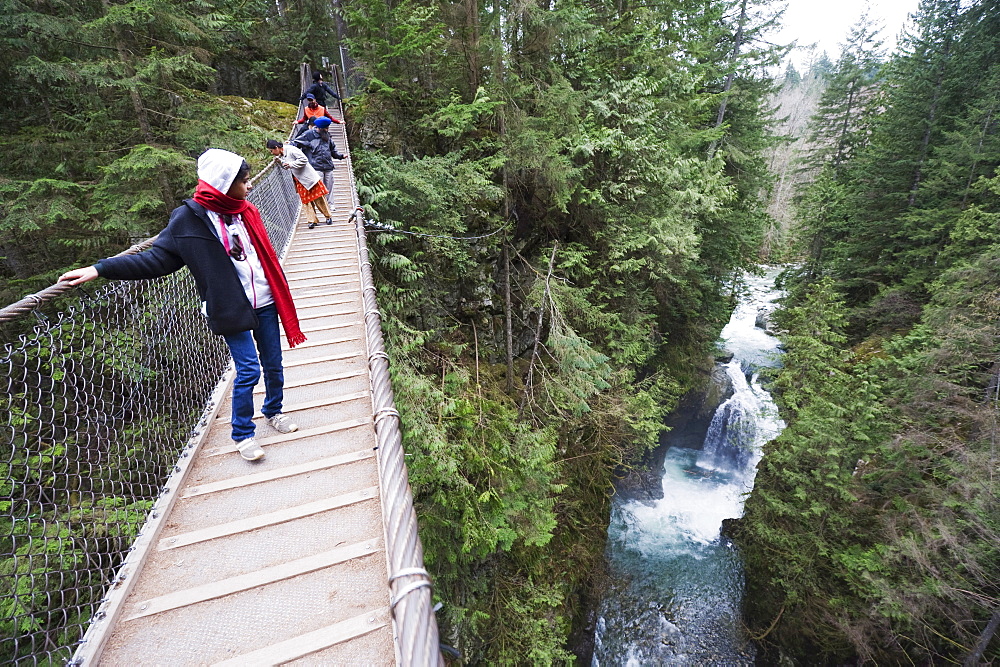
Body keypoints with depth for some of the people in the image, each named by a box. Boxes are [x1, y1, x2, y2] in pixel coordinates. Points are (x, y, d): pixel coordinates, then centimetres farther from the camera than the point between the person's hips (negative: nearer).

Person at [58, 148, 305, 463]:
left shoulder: (245, 211, 6)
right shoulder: (189, 218, -8)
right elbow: (157, 258, -5)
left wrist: (280, 290, 17)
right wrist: (100, 269, -13)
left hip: (265, 304, 5)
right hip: (232, 310, -4)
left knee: (273, 364, 12)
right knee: (248, 371, -3)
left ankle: (273, 412, 37)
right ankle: (243, 434, 18)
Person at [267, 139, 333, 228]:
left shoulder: (291, 150, -17)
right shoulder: (280, 155, 8)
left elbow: (304, 159, -20)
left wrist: (291, 164, -21)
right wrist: (279, 161, 1)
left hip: (309, 177, -7)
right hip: (299, 181, 8)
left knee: (319, 200, 0)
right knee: (306, 200, 4)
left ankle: (328, 217, 13)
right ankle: (313, 220, 7)